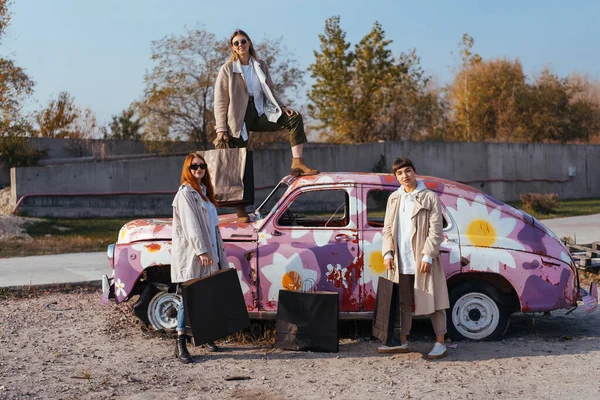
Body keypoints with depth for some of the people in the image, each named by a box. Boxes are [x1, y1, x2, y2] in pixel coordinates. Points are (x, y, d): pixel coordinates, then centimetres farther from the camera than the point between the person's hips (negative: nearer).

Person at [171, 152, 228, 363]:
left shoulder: (204, 192, 18)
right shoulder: (185, 193, -8)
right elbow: (191, 225, -16)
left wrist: (217, 253, 19)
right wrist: (201, 251, -22)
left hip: (208, 253, 8)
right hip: (190, 254, -8)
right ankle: (180, 344, -6)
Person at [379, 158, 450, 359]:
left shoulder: (429, 197, -3)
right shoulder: (394, 199, 12)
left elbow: (436, 230, -7)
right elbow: (388, 229, 13)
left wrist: (428, 256, -14)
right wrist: (388, 253, 2)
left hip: (422, 260, -5)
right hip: (400, 261, 5)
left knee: (433, 301, 1)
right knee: (402, 302, 13)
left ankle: (440, 343, 8)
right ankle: (401, 341, 23)